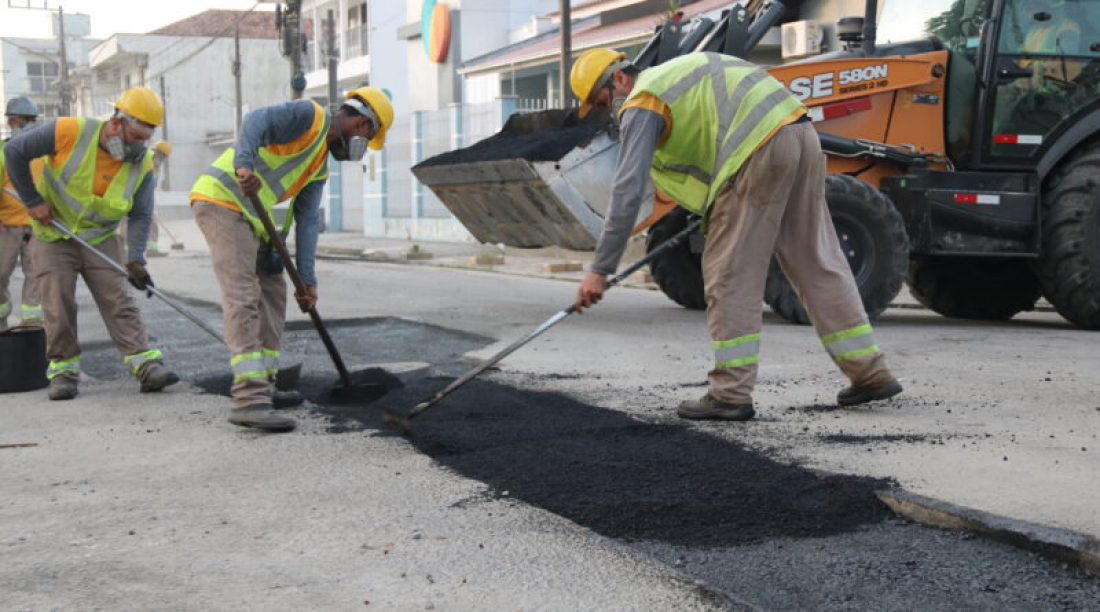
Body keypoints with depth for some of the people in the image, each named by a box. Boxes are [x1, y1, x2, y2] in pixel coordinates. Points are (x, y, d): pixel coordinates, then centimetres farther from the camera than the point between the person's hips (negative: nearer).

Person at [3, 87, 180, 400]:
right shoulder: (70, 132, -21)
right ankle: (63, 370, 7)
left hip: (101, 240, 2)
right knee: (58, 305, -5)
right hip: (53, 237, -2)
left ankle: (147, 366, -12)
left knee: (118, 301, -7)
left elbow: (140, 215, -8)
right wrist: (33, 201, -12)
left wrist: (135, 259, -22)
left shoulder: (141, 165, -11)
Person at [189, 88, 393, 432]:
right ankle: (249, 400, -22)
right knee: (243, 295, -17)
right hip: (220, 199, -10)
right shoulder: (310, 116, -6)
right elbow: (257, 121, -23)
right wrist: (244, 163, -41)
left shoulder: (321, 164, 19)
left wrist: (307, 280, 5)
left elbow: (307, 220, 14)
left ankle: (261, 386, 21)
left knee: (272, 291, 14)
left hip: (247, 215, 10)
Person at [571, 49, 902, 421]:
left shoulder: (641, 104, 0)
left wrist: (600, 269, -8)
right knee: (817, 262, 13)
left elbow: (627, 191, -9)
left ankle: (731, 394, 0)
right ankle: (870, 373, 17)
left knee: (730, 272, -1)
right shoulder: (675, 73, 27)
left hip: (760, 150, -9)